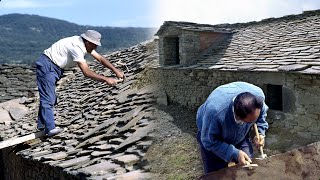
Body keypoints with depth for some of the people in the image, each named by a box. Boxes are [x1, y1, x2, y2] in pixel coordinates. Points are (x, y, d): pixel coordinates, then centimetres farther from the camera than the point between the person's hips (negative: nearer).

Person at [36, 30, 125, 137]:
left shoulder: (85, 44, 1)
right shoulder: (76, 47, -28)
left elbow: (100, 58, 4)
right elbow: (86, 72, -33)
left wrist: (116, 70, -5)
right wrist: (106, 79, -31)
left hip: (54, 68, 10)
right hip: (47, 66, -10)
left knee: (51, 98, 14)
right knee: (48, 99, -13)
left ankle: (42, 124, 25)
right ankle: (50, 129, -13)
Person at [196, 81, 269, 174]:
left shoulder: (258, 95, -31)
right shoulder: (215, 111, -46)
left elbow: (262, 114, -4)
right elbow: (209, 142, -28)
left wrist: (260, 133, -17)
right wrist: (235, 154, -34)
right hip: (213, 136, -3)